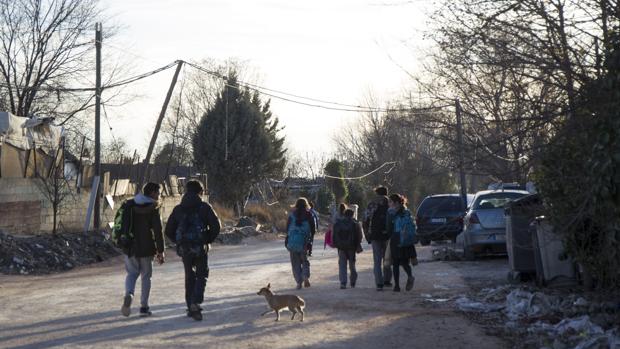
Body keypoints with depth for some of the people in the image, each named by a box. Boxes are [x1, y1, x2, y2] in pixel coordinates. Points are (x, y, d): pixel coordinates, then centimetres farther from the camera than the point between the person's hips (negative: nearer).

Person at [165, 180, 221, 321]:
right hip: (200, 248, -3)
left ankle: (191, 307, 18)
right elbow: (216, 226, -10)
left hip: (184, 249, 3)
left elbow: (169, 231, 6)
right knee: (201, 275, 8)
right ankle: (196, 302, -13)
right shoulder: (204, 207, -3)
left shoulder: (178, 209, 6)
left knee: (189, 277, 16)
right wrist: (208, 240, 4)